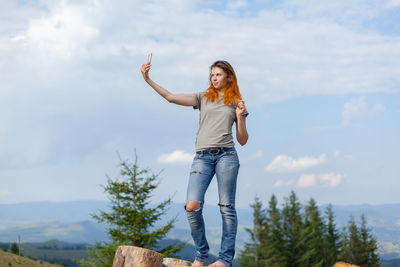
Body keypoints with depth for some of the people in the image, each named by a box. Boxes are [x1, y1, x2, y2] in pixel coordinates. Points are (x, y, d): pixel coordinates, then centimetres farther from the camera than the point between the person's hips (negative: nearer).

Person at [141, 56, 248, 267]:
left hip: (226, 155, -1)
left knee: (226, 207, -3)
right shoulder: (203, 98, 18)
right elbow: (171, 97, 8)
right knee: (192, 206, -14)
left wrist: (240, 116, -2)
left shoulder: (236, 104, 15)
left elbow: (243, 140, 13)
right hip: (202, 156, 1)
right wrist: (148, 80, 1)